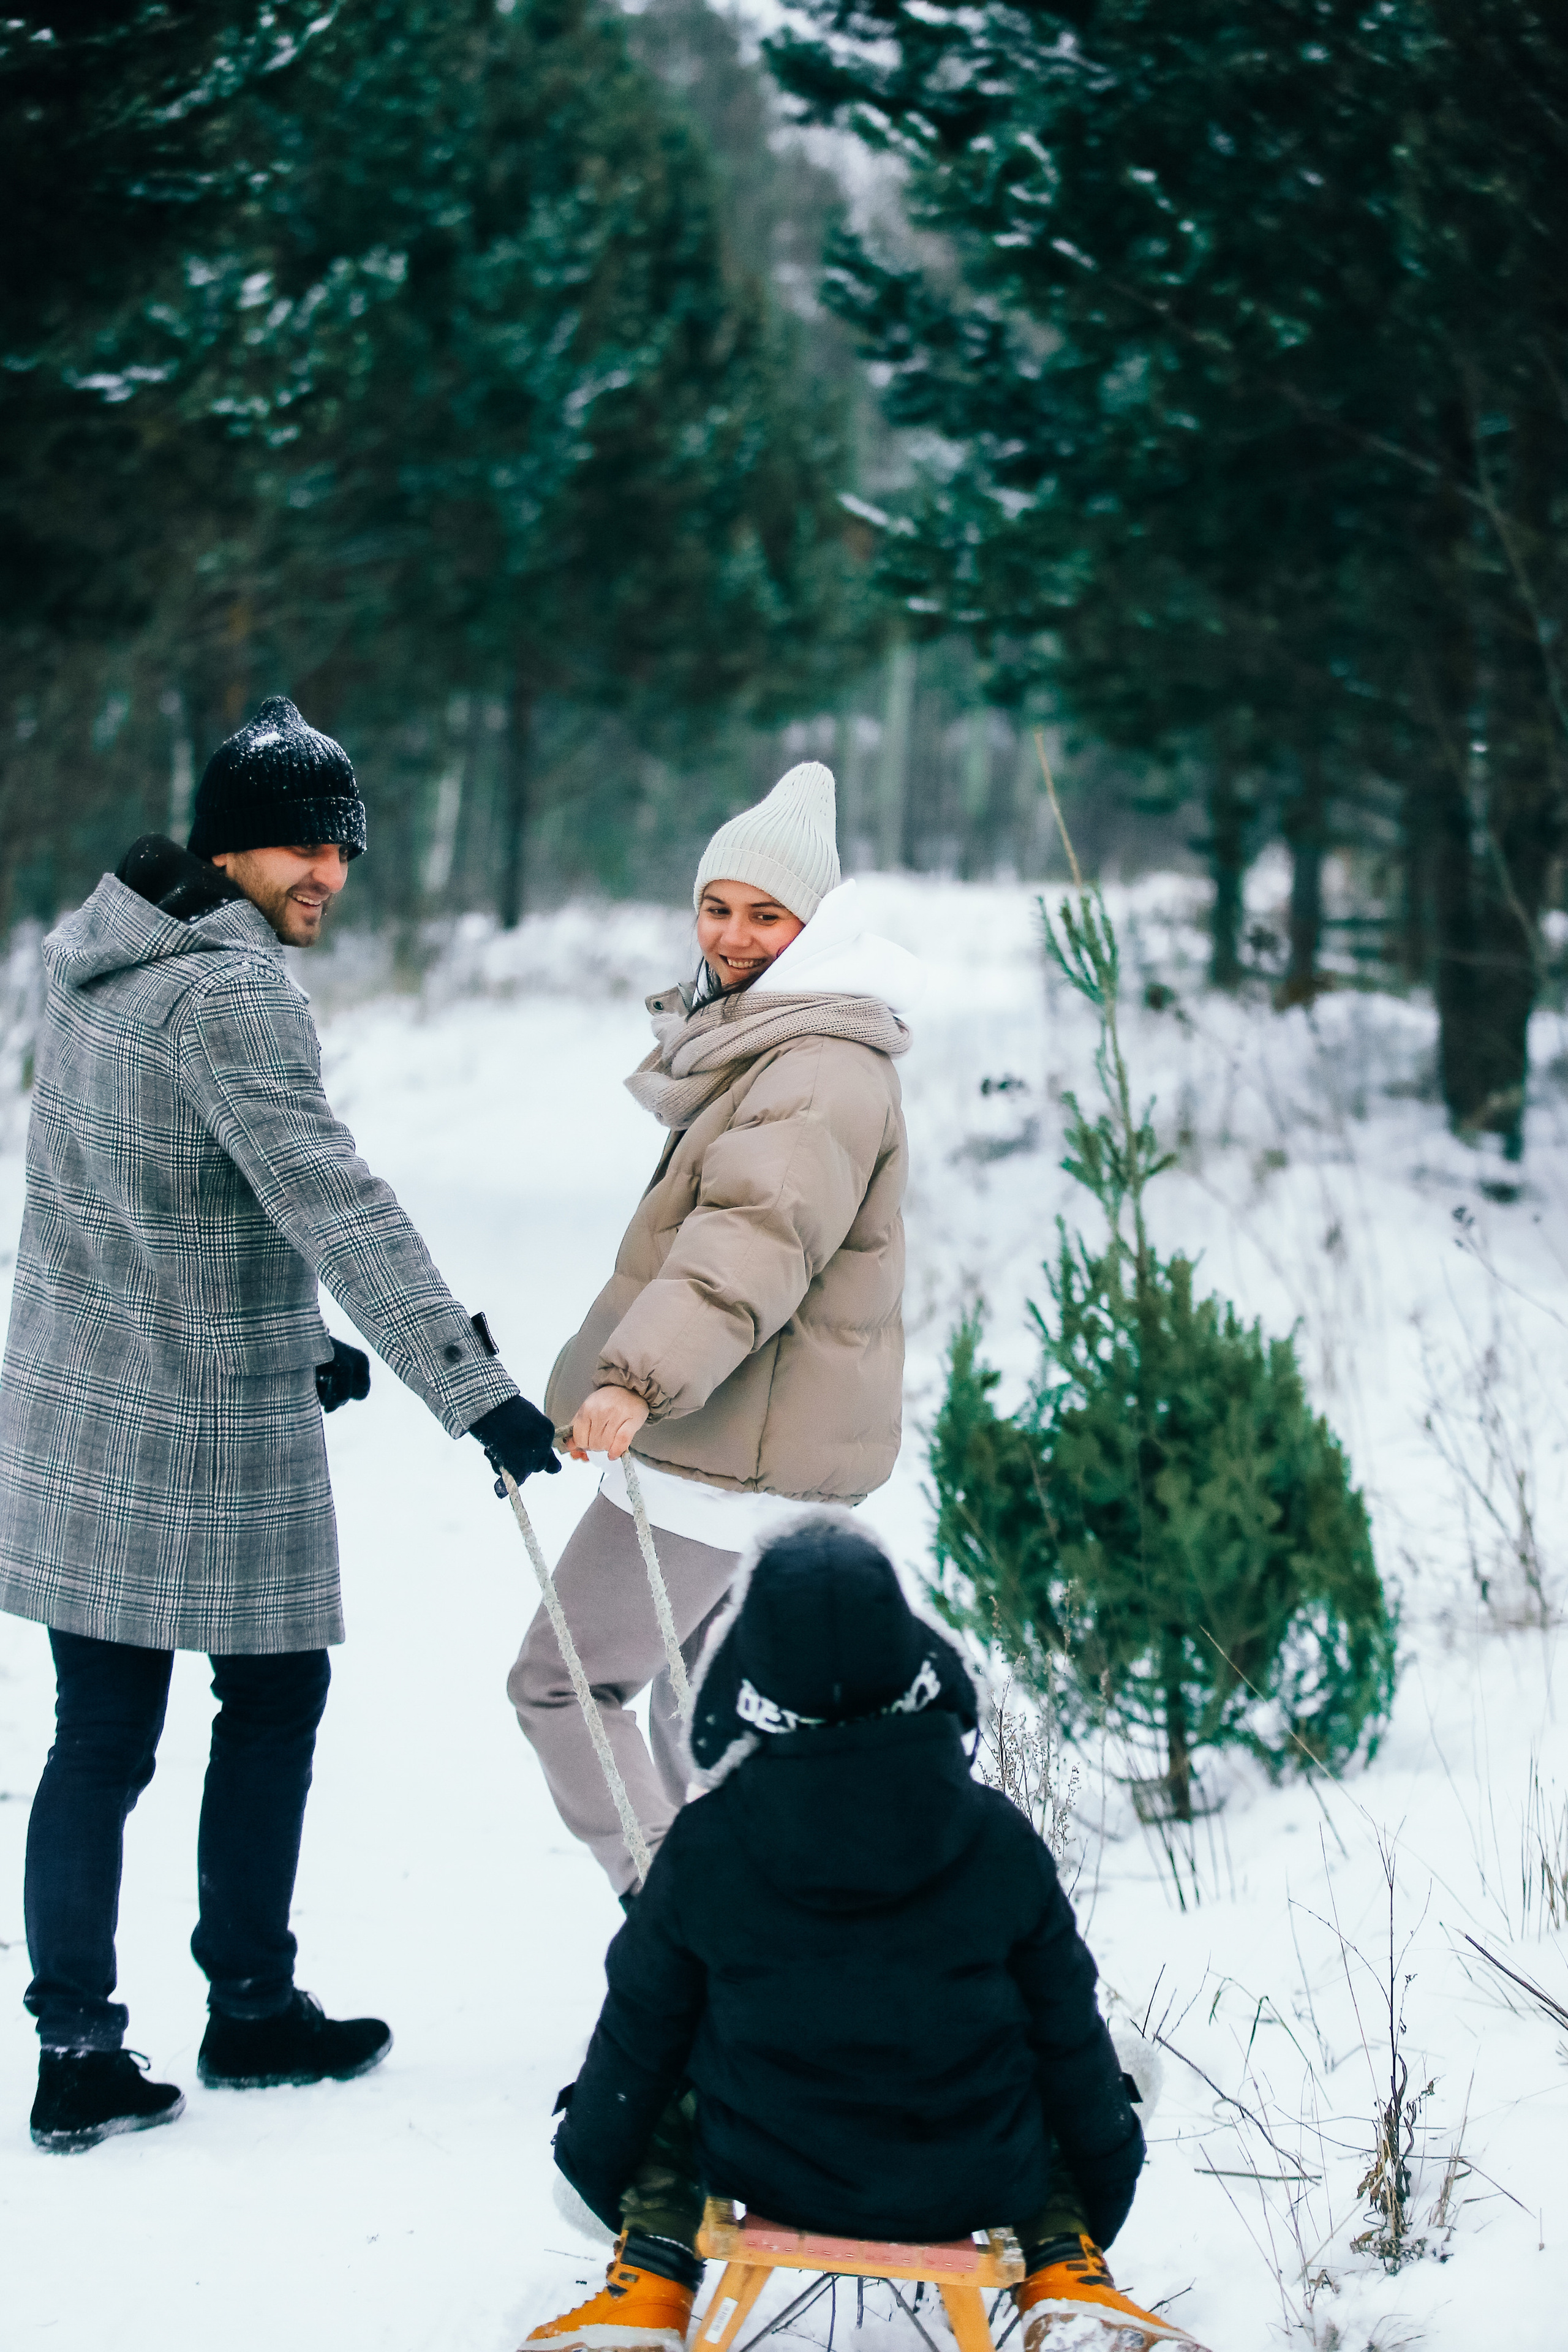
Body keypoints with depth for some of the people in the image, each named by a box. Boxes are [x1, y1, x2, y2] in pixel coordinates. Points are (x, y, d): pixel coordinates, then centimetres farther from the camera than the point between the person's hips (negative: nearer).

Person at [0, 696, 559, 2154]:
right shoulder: (229, 987, -18)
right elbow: (328, 1198, -27)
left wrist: (295, 1345, 27)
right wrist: (472, 1387, -31)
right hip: (206, 1433, -7)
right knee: (274, 1693, 11)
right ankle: (249, 2008, 22)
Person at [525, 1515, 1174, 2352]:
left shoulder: (703, 1847, -14)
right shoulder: (999, 1841, -13)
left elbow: (642, 2026, 0)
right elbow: (1066, 2025, 0)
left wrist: (590, 2157, 19)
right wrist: (1106, 2183, 17)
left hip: (768, 2178, 0)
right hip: (977, 2186, 0)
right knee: (1096, 2067, 27)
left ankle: (652, 2277, 11)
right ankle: (1064, 2272, 12)